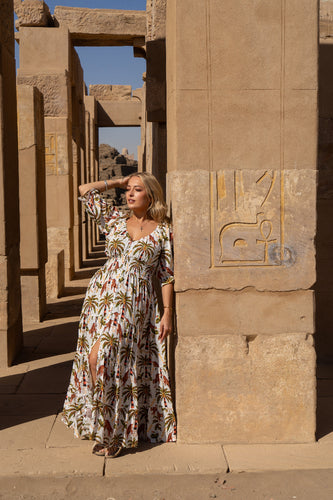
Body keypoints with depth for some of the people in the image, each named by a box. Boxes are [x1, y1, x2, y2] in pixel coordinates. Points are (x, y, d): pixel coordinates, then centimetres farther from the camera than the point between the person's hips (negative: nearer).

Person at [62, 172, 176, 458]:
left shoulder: (163, 231, 3)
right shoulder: (115, 220, 10)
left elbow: (167, 275, 3)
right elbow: (85, 190, 9)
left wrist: (168, 312, -2)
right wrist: (119, 182, 14)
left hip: (135, 304, -3)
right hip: (102, 296, 4)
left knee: (103, 357, -12)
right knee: (95, 360, -2)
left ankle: (115, 432, 4)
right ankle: (105, 428, 15)